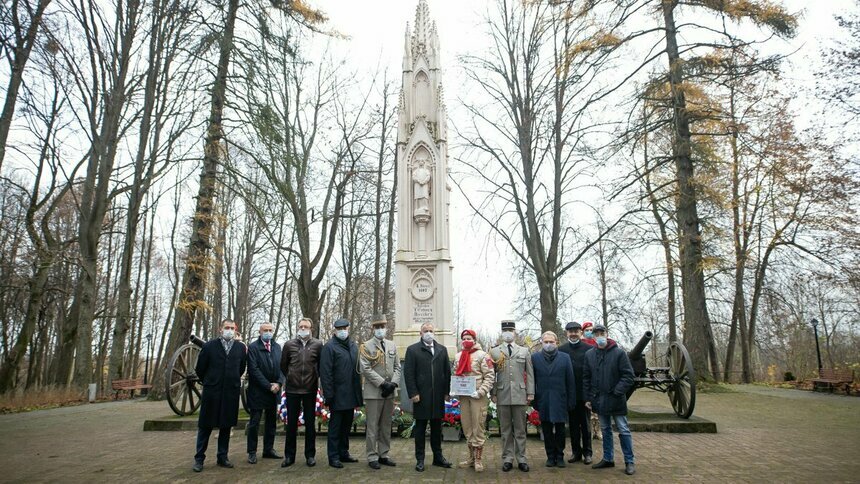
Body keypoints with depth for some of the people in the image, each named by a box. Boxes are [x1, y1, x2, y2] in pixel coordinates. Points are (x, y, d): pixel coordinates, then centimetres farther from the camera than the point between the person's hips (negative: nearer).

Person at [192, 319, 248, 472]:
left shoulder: (241, 347, 2)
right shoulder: (209, 346, -3)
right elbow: (199, 369, 5)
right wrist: (208, 382, 13)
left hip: (231, 392, 2)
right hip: (211, 391, -2)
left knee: (226, 426, 10)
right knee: (205, 426, 6)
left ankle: (222, 457, 21)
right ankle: (199, 458, 17)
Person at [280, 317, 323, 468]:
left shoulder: (318, 345, -2)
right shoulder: (289, 344, 1)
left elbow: (322, 365, 6)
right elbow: (283, 365, 12)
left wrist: (317, 378, 5)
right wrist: (287, 379, 11)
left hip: (310, 389, -1)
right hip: (292, 389, 1)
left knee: (310, 423, 8)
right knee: (291, 423, 8)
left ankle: (310, 455, 19)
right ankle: (289, 455, 19)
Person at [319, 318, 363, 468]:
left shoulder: (353, 346, 11)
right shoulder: (330, 347, -9)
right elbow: (325, 372, -12)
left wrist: (358, 393, 12)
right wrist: (328, 395, -15)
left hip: (351, 395, 6)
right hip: (338, 395, -6)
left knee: (347, 425, 16)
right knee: (335, 426, 3)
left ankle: (344, 453, 28)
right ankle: (333, 457, 13)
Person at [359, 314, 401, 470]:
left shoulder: (392, 345, 12)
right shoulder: (366, 346, -3)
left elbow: (397, 367, 9)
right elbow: (366, 369, -11)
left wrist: (393, 383, -7)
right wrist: (383, 383, -15)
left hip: (389, 392, 5)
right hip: (373, 392, -5)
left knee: (386, 426, 11)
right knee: (373, 426, 1)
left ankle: (383, 455, 21)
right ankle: (372, 457, 9)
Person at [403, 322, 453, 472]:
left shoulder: (442, 349, 11)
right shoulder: (412, 350, -1)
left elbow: (447, 371, 9)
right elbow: (408, 373, -5)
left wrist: (446, 392, 4)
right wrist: (413, 393, -11)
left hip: (438, 396, 3)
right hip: (421, 396, -3)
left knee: (437, 427, 11)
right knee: (420, 428, 5)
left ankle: (438, 457, 23)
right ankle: (420, 460, 14)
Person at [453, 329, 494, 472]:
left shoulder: (482, 355, -6)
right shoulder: (457, 357, 12)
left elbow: (490, 376, -10)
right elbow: (455, 375, 21)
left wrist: (480, 392, -17)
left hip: (478, 396, -6)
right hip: (463, 396, 6)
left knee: (478, 427, -2)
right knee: (467, 427, 12)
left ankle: (478, 459, 8)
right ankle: (471, 457, 24)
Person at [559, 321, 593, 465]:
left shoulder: (589, 349, -5)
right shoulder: (561, 350, 0)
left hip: (585, 393, -2)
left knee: (586, 424, 9)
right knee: (573, 424, 12)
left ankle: (587, 453, 19)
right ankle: (576, 452, 22)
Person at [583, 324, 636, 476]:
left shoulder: (619, 353, -8)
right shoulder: (589, 354, 3)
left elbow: (628, 376, -10)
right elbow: (586, 378, 8)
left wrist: (617, 392, -18)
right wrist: (588, 398, 4)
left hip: (616, 400, -4)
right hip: (599, 400, 4)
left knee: (623, 431, 3)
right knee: (605, 430, 16)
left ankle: (629, 462, 15)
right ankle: (608, 459, 27)